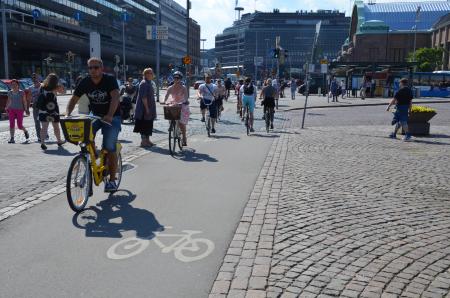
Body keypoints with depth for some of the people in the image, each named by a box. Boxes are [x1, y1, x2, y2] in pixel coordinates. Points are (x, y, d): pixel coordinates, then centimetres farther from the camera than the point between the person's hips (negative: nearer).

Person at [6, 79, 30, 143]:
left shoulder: (21, 92, -2)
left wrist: (26, 109, -5)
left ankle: (25, 131, 30)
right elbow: (9, 101, 18)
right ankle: (12, 139, -5)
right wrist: (6, 107, 7)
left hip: (20, 110, -3)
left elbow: (24, 101, -1)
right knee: (11, 124, -7)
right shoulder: (9, 92, 7)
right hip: (11, 109, 3)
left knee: (20, 126, -3)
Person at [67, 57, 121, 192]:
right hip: (95, 115, 4)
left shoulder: (110, 80, -18)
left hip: (112, 117, -4)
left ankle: (112, 180, -1)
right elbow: (74, 99, -2)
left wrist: (110, 115, -50)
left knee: (109, 148, -11)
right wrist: (68, 115, -20)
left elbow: (115, 97, -34)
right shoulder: (85, 82, -5)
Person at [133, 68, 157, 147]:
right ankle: (143, 141, 2)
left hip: (149, 108, 10)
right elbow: (143, 97, -21)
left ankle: (147, 140, 20)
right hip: (144, 108, -10)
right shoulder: (144, 83, -15)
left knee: (149, 125, 13)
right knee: (144, 124, -4)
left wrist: (152, 108, 21)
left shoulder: (149, 83, 15)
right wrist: (147, 108, -23)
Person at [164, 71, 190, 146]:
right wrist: (165, 101, -27)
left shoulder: (183, 88, -7)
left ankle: (184, 138, 5)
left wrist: (183, 102, -38)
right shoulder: (171, 88, 2)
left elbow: (186, 97, -18)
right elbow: (166, 96, -6)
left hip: (182, 107, -3)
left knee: (181, 123, -8)